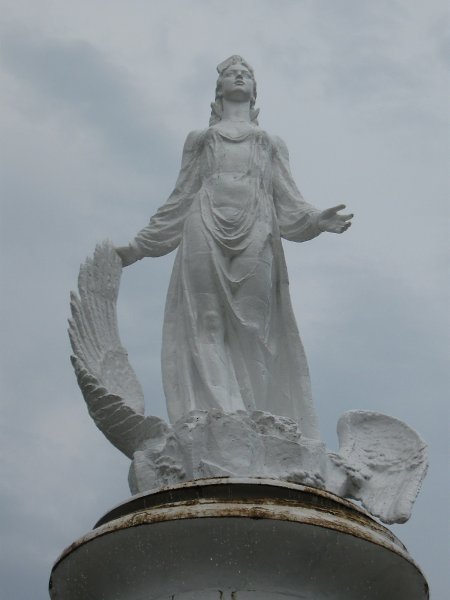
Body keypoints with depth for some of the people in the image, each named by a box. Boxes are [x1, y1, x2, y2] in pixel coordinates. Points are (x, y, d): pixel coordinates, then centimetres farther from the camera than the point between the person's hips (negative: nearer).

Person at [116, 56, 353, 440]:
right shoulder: (200, 140, 28)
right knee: (207, 327, -17)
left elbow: (288, 202, 15)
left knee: (254, 331, -13)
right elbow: (181, 199, 24)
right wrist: (138, 247, 17)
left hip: (256, 235, 0)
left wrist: (317, 220, -6)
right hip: (205, 231, 0)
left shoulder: (272, 145, 28)